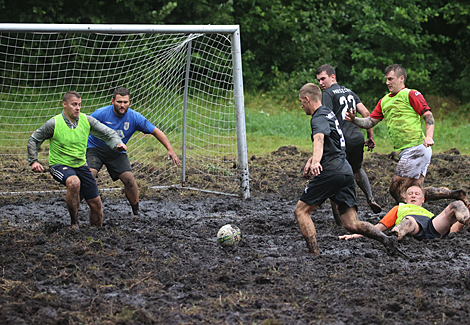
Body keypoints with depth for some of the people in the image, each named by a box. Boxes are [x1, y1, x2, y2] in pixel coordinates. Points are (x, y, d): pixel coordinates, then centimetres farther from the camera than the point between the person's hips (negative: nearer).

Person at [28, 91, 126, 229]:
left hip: (81, 165, 4)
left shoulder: (87, 120, -4)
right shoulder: (53, 123, -12)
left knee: (96, 203, 0)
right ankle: (74, 223, -22)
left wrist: (117, 143, -20)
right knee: (74, 183, -37)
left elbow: (107, 133, 0)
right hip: (59, 165, -4)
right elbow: (34, 140, 1)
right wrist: (33, 161, -6)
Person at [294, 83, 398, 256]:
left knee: (301, 211, 1)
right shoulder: (329, 113, 24)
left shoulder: (319, 118, -7)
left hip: (331, 172, -9)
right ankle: (386, 239, -16)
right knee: (351, 224, 3)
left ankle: (315, 254, -9)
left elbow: (319, 139, -30)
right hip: (346, 172, 9)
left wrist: (315, 162, -46)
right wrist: (312, 160, 39)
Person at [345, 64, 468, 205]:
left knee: (396, 190, -11)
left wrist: (429, 137, -24)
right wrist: (354, 119, -2)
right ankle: (457, 195, 13)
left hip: (417, 149, -9)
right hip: (404, 152, 9)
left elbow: (428, 116, -8)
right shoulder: (384, 101, 21)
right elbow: (370, 122, 17)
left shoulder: (411, 95, -3)